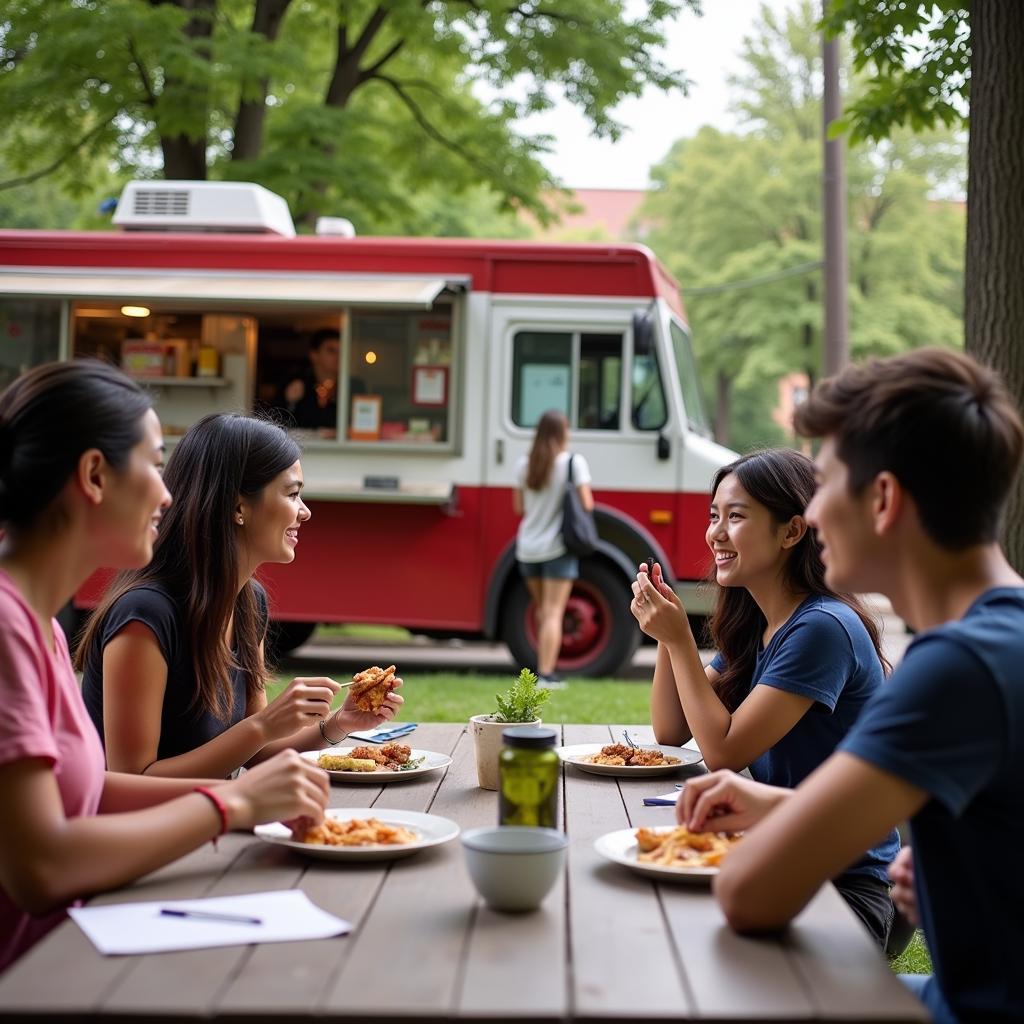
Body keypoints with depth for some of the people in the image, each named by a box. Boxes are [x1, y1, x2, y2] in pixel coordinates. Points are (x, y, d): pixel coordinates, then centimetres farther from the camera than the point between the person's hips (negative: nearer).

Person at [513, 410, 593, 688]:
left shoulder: (524, 464, 3)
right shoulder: (574, 462, -9)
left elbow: (518, 507, 8)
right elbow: (586, 504, -11)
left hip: (527, 547, 5)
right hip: (557, 547, -4)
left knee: (541, 608, 19)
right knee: (553, 611, -3)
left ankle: (543, 664, 24)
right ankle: (546, 675, -7)